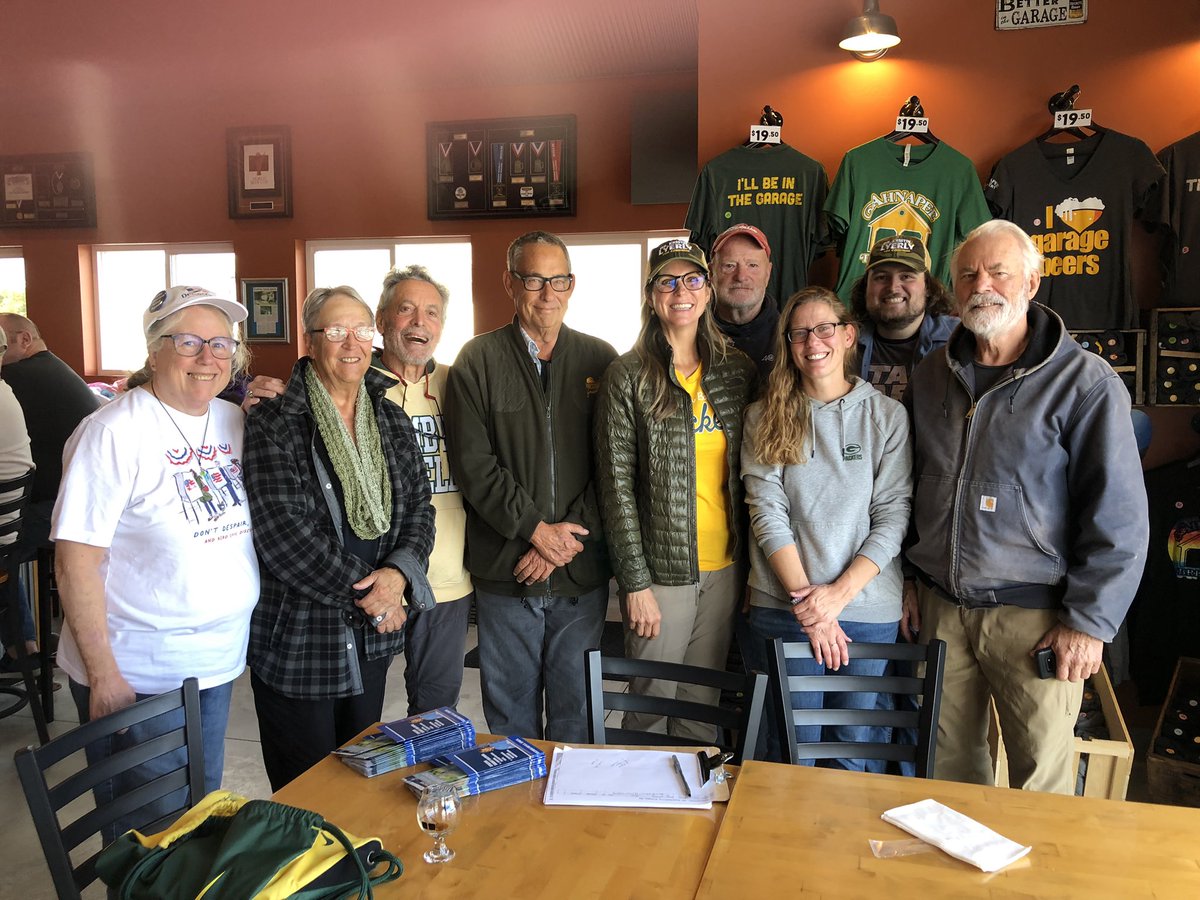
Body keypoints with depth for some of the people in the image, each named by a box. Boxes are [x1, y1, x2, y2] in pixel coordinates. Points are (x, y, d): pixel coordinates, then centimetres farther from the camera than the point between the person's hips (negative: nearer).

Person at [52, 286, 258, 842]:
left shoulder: (234, 421, 4)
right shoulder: (115, 432, -16)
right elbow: (76, 562, -17)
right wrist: (103, 676, -17)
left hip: (218, 663, 6)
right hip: (137, 674, -6)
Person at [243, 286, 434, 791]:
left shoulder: (392, 422, 8)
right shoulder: (273, 424, -10)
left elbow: (419, 508, 7)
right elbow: (282, 530, -18)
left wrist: (399, 572, -13)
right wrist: (365, 591, -15)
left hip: (371, 637, 5)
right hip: (298, 636, -5)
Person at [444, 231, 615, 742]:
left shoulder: (599, 360, 6)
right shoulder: (478, 361, 1)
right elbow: (473, 465, -7)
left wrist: (570, 536, -9)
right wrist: (537, 529, -12)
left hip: (583, 569, 1)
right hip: (505, 569, -1)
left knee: (576, 707, 12)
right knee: (511, 708, 11)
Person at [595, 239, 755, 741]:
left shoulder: (738, 370, 6)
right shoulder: (628, 376, -7)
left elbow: (748, 471, 11)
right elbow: (617, 485, -8)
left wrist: (751, 561, 7)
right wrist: (635, 582, -11)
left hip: (725, 568, 4)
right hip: (661, 568, -4)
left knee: (704, 702, 14)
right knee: (652, 701, 6)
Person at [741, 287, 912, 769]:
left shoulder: (888, 416, 3)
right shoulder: (765, 417, 3)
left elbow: (893, 516, -2)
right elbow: (767, 513, -4)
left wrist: (838, 593, -12)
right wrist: (808, 601, -12)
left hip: (868, 608, 1)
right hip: (784, 608, 0)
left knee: (854, 749, 11)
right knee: (794, 747, 7)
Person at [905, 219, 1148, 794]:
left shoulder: (1084, 382, -8)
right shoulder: (930, 377, 9)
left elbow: (1119, 517, -9)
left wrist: (1089, 620, -12)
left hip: (1032, 615, -4)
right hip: (939, 606, 5)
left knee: (1042, 780, 4)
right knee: (948, 766, 16)